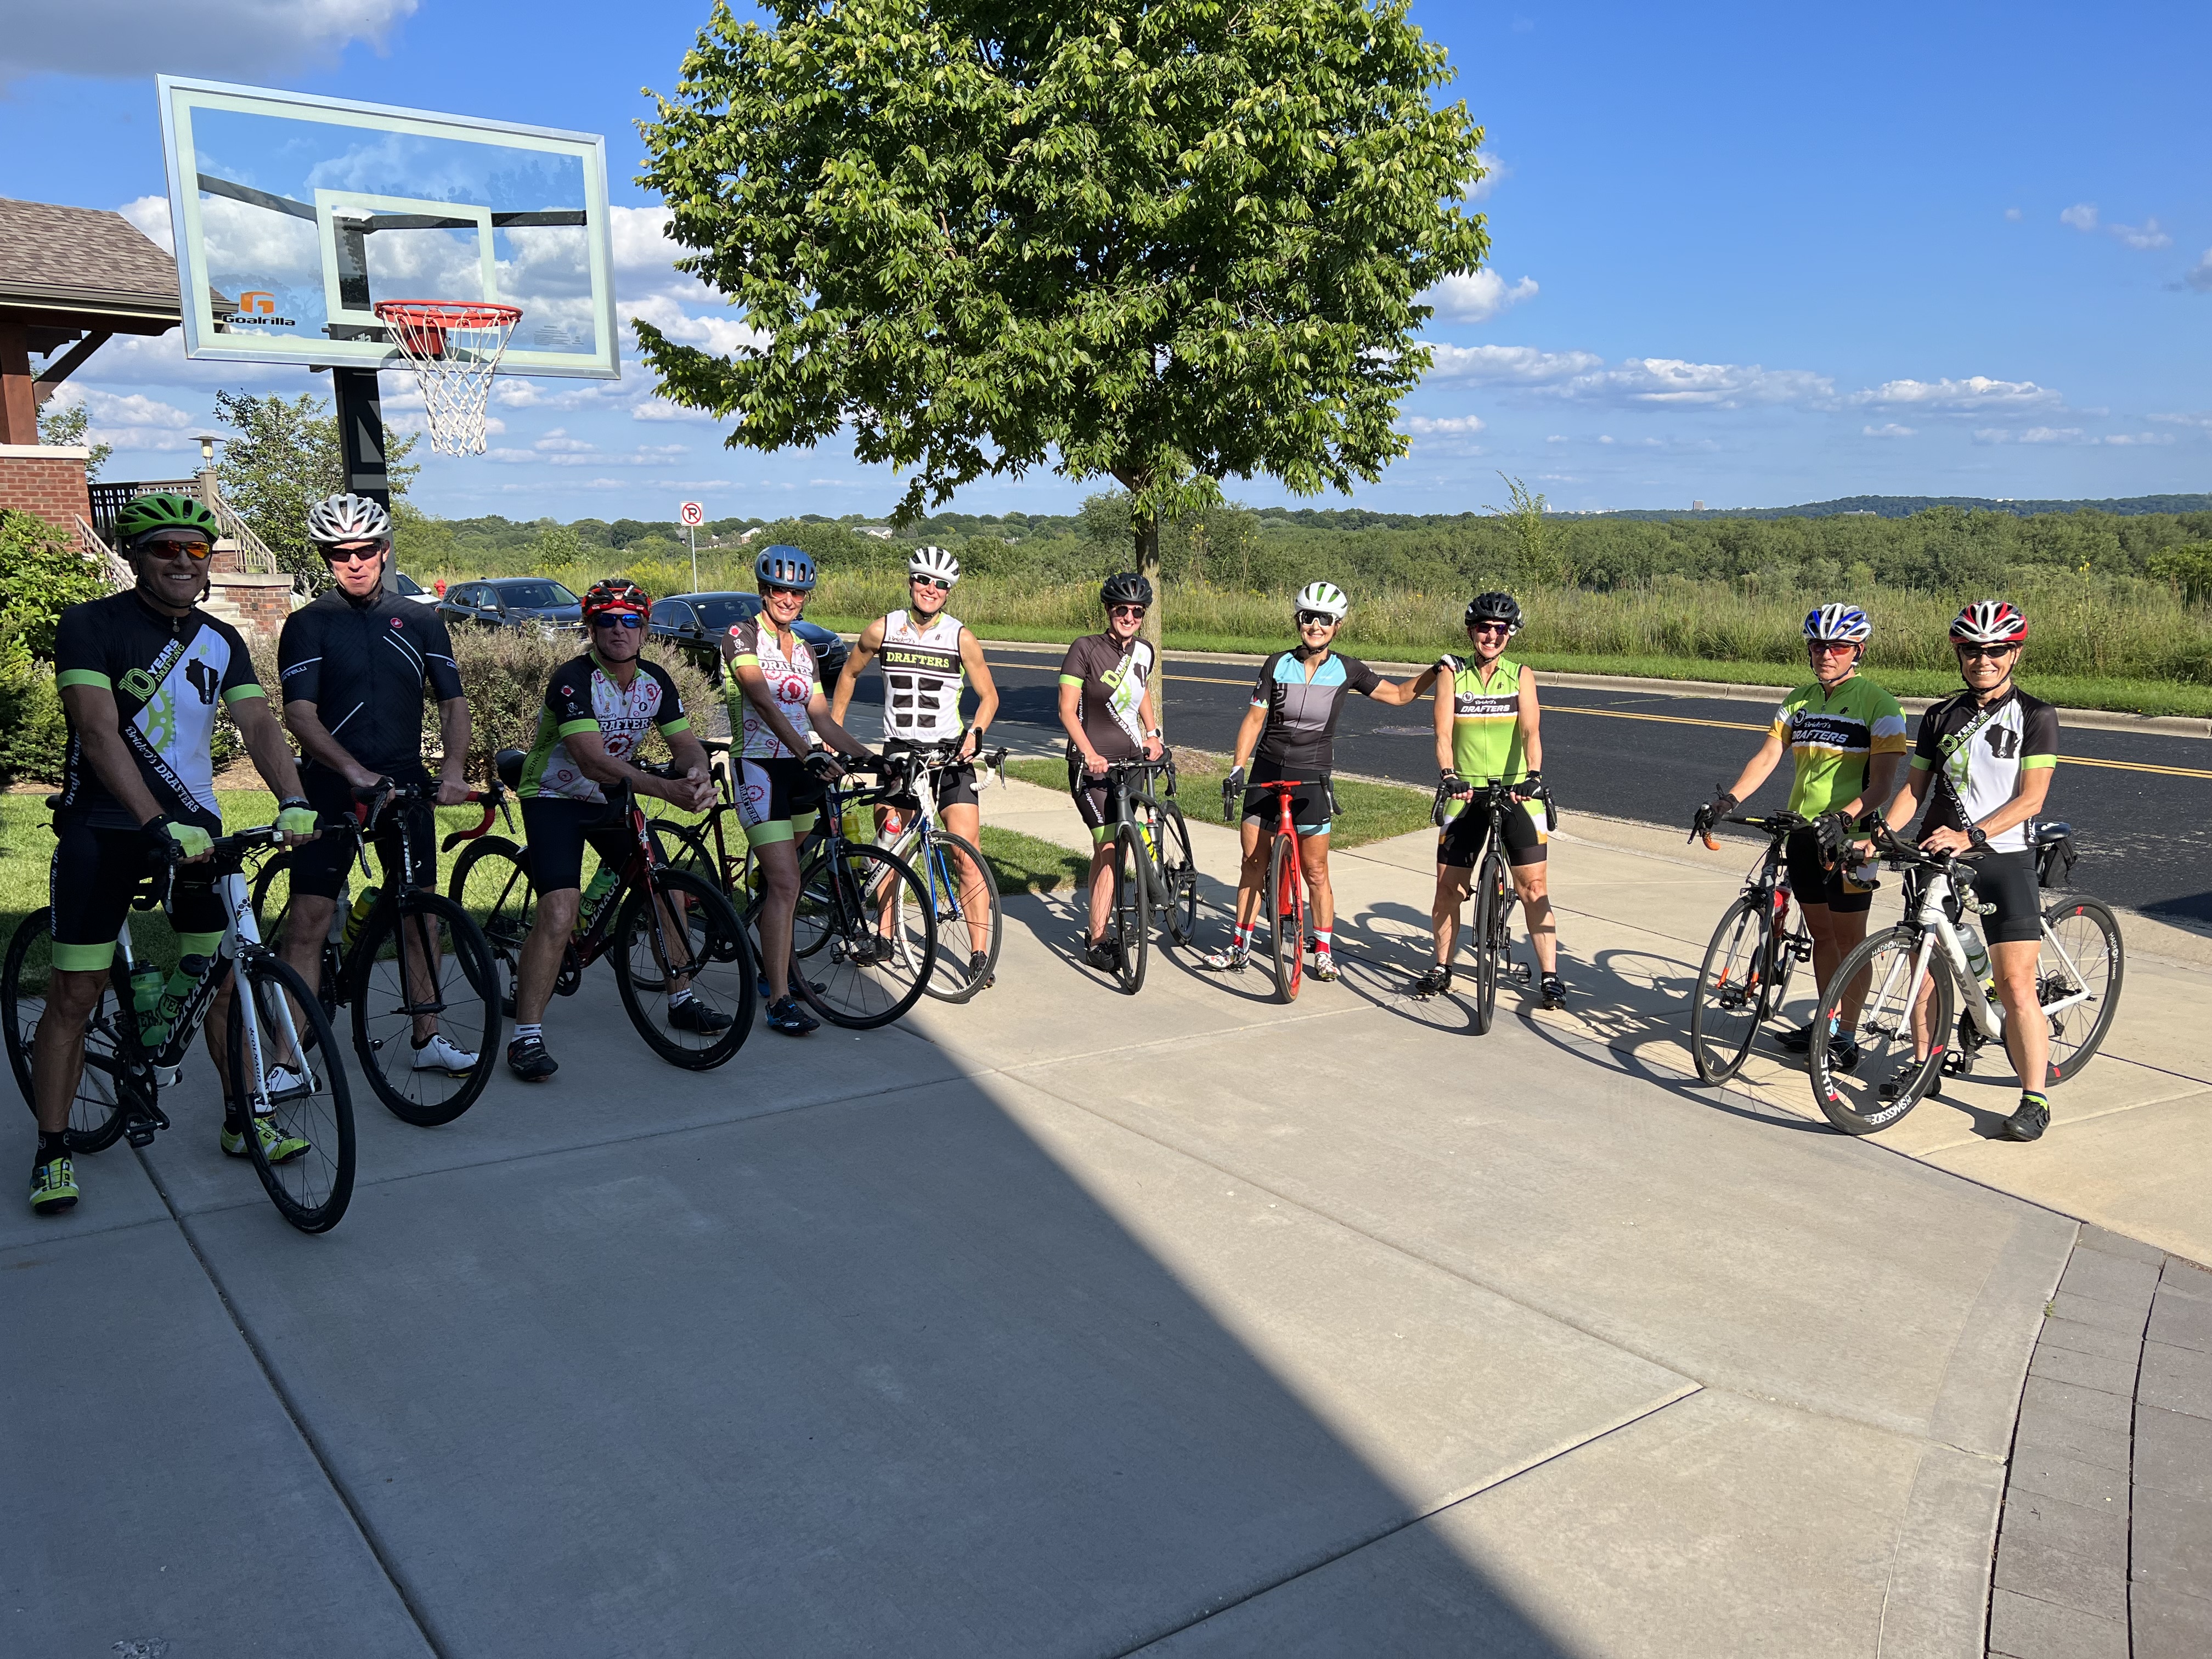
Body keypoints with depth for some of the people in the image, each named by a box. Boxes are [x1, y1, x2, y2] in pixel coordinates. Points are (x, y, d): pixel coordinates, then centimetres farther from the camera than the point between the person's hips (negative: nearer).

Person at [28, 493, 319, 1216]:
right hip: (102, 829, -4)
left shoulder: (221, 641, 5)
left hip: (194, 824, 4)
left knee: (224, 979, 6)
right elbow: (99, 732, -20)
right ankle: (52, 1150, 12)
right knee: (75, 995, -1)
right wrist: (158, 824, -32)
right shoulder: (90, 625, -9)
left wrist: (293, 801, -26)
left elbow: (258, 724, -7)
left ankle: (243, 1121, 20)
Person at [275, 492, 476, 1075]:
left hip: (407, 785, 3)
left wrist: (454, 768, -11)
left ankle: (428, 1037, 21)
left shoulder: (421, 621, 9)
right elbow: (300, 713, -11)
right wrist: (354, 771, -26)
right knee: (308, 921, -5)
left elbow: (452, 700, 7)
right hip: (332, 787, -3)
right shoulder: (308, 625, -1)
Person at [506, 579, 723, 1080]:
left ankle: (682, 1001, 21)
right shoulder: (574, 679, -25)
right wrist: (668, 789, -46)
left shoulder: (655, 681, -5)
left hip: (612, 798, 7)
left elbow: (685, 743, -6)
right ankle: (527, 1036, -14)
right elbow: (592, 760, -36)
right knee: (560, 912, -21)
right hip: (555, 798, -7)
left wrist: (698, 777, -31)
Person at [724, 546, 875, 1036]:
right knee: (785, 883, -16)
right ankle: (780, 1002, -14)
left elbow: (822, 719, 11)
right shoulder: (742, 636, -6)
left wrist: (867, 756, -2)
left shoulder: (803, 651, 15)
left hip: (803, 770, 7)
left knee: (783, 878, 15)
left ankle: (772, 963, 35)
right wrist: (806, 752, -34)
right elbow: (763, 701, -22)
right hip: (760, 768, -6)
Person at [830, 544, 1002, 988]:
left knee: (967, 856, -9)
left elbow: (988, 695, 4)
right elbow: (850, 673, 16)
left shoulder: (961, 639, -4)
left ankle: (979, 955, -5)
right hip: (897, 751, 2)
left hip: (949, 754, -2)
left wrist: (975, 733, -14)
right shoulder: (882, 631, 0)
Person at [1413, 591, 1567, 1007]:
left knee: (1534, 886, -5)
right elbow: (1444, 733, -7)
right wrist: (1449, 776, -25)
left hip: (1516, 792, -1)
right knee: (1448, 887, 3)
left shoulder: (1521, 675, 1)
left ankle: (1549, 976, 5)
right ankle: (1441, 968, 21)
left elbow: (1530, 730, -12)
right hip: (1465, 792, 1)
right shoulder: (1452, 674, 2)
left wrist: (1533, 774, -30)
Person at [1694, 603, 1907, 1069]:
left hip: (1849, 834, -6)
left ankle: (1846, 1035, 10)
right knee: (1820, 931, 15)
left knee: (1848, 935, 1)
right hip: (1803, 832, 6)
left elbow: (1882, 783, -16)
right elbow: (1767, 756, 2)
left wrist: (1842, 818, -32)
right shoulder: (1799, 700, 8)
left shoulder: (1878, 704, -10)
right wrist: (1727, 800, -14)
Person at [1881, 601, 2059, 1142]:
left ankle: (2034, 1098, -1)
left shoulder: (2035, 716, -2)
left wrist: (1969, 836, -22)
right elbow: (1915, 786, 9)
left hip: (2003, 859, -4)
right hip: (1935, 855, 4)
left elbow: (2031, 799, -11)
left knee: (2016, 985, -9)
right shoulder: (1941, 716, 10)